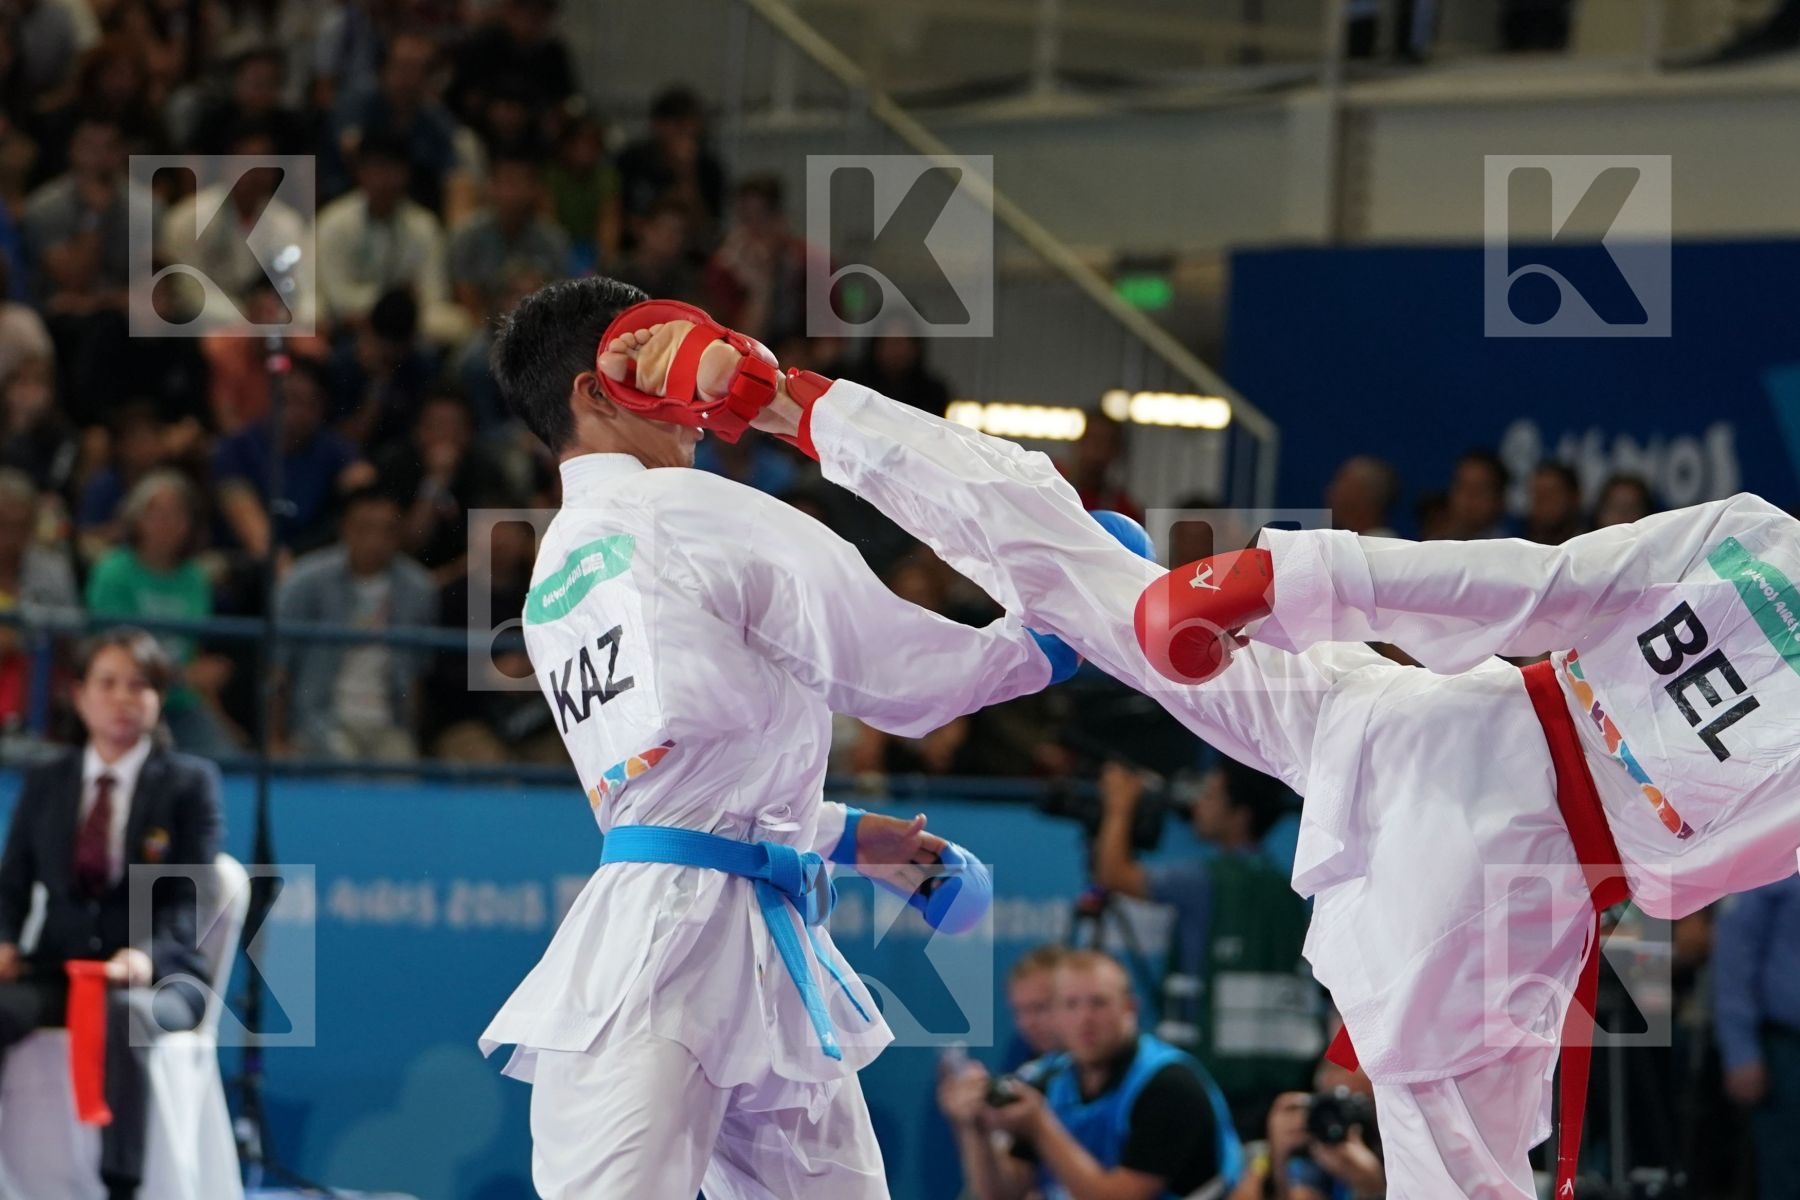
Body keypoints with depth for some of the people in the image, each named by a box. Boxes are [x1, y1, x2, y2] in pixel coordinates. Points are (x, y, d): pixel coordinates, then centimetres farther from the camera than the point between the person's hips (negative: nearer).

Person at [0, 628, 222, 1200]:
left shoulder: (191, 782, 6)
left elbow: (192, 900, -3)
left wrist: (149, 953, -23)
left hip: (158, 978, -3)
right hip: (58, 968, 3)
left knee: (124, 1014, -41)